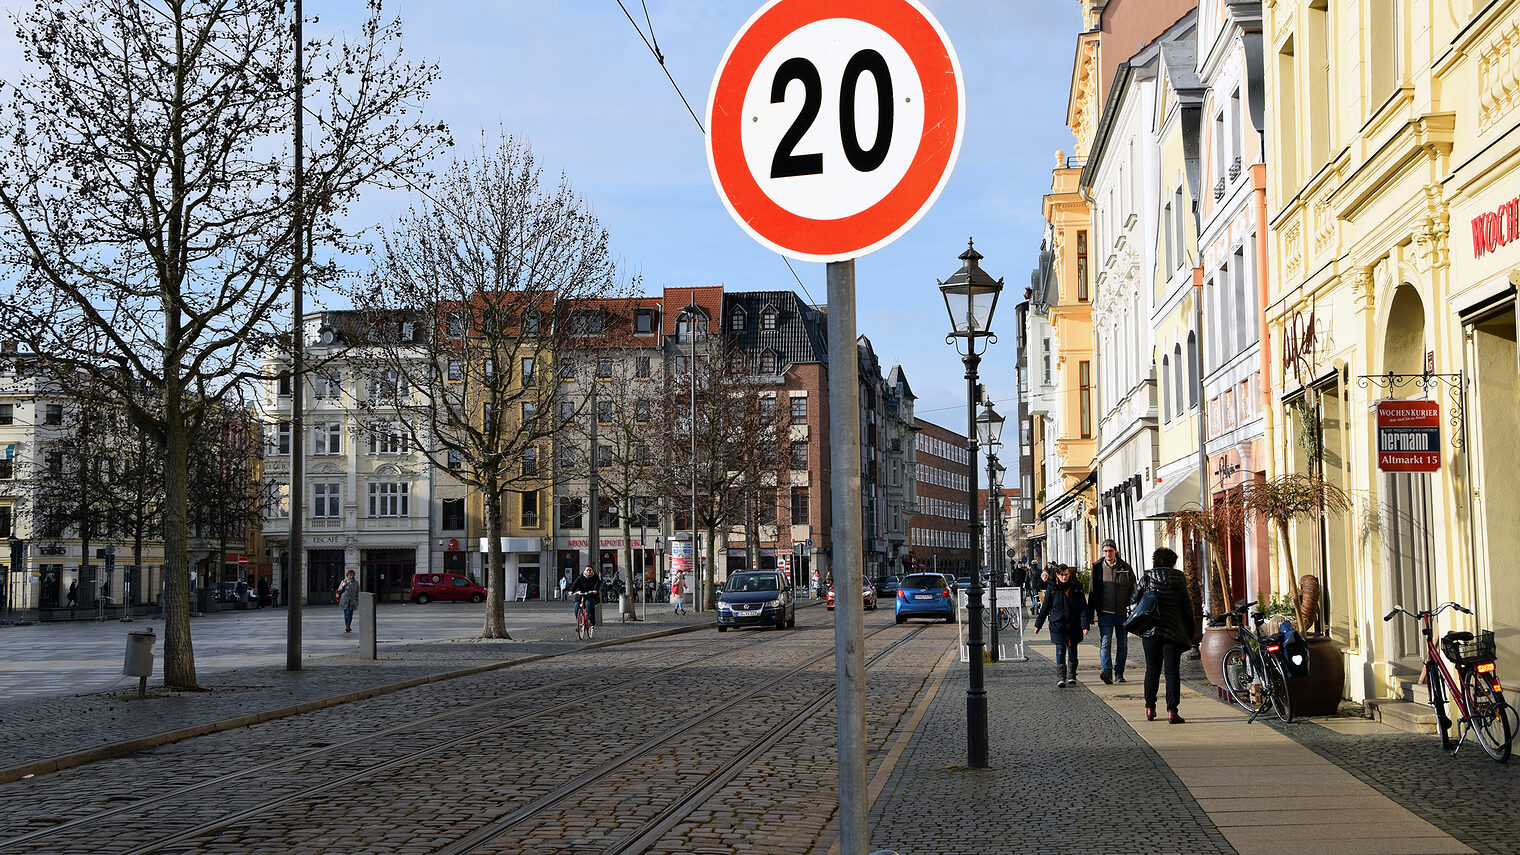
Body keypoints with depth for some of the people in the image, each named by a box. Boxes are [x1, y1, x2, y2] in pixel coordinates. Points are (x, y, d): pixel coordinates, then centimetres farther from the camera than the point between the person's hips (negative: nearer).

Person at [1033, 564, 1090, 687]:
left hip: (1073, 625, 1)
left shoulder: (1076, 587, 2)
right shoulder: (1052, 588, 1)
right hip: (1058, 624, -1)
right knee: (1060, 650, -10)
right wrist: (1038, 624, 9)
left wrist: (1085, 625, -9)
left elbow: (1083, 607, 0)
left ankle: (1071, 676, 25)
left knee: (1072, 649, 9)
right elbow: (1045, 607, 8)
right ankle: (1060, 678, -15)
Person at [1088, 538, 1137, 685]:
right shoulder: (1097, 567, 4)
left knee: (1122, 645, 8)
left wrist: (1131, 610, -7)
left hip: (1122, 613, 1)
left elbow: (1133, 590, 4)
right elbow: (1093, 592, 7)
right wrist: (1090, 615, 5)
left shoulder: (1126, 568, 3)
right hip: (1105, 613, -1)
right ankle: (1106, 671, -26)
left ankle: (1119, 673, 20)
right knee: (1105, 642, -15)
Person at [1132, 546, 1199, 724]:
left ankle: (1150, 709, 14)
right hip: (1173, 632, -1)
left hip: (1150, 630, 1)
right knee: (1171, 671, -1)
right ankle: (1171, 711, -8)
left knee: (1152, 670, 12)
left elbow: (1133, 600, 2)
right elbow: (1187, 606, 0)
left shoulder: (1147, 577, 1)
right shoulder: (1178, 578, -1)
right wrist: (1190, 632, 7)